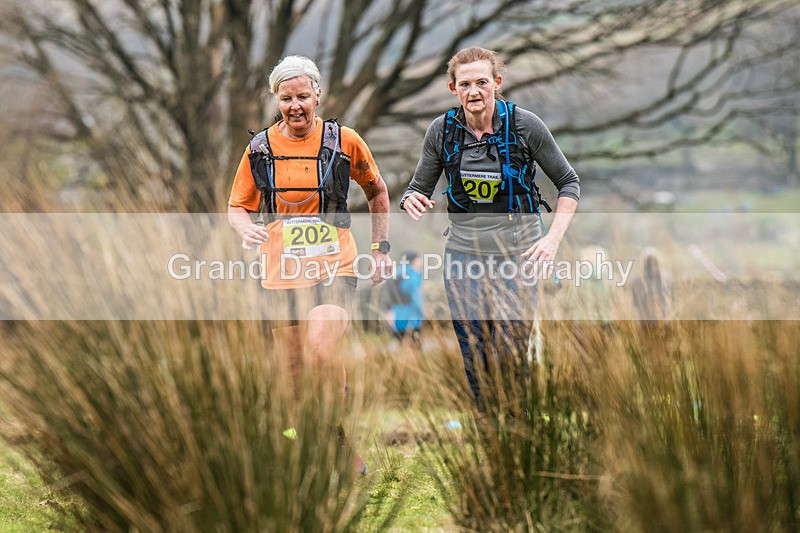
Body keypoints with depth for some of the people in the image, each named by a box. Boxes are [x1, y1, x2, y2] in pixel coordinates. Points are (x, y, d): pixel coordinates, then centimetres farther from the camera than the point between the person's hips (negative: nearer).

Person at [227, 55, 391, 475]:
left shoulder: (343, 141, 0)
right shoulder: (260, 148, 4)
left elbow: (376, 191, 16)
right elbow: (237, 206, 13)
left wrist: (380, 247, 12)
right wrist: (246, 229, -10)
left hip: (333, 268, -3)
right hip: (280, 272, 3)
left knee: (320, 354, -21)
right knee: (294, 365, 6)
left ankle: (346, 446, -5)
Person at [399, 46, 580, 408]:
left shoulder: (524, 125, -8)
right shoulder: (442, 131, -1)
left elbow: (569, 183, 1)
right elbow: (419, 187, 9)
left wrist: (554, 236, -13)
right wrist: (412, 201, -16)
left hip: (517, 254, -3)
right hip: (464, 254, 3)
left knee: (510, 359, -8)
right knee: (474, 362, 4)